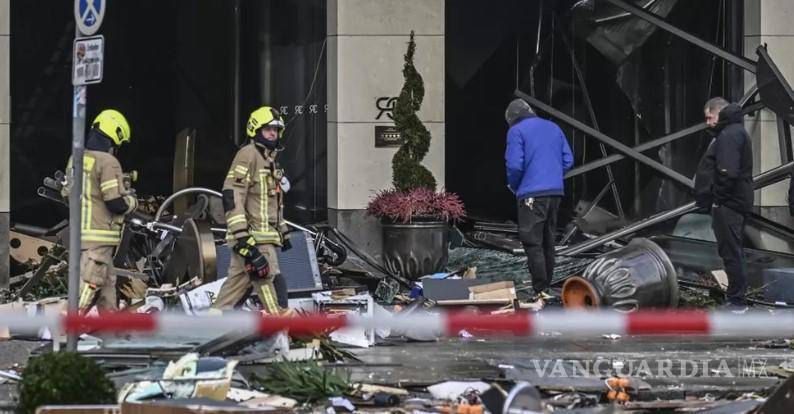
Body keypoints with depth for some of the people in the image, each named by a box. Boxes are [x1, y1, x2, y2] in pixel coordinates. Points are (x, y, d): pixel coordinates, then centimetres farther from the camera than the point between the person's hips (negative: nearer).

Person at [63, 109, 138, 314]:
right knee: (88, 286, -10)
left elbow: (67, 193, 19)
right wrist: (132, 201, 3)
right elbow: (116, 203, -17)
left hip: (79, 233, 9)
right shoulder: (108, 162, -14)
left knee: (107, 284, 18)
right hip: (99, 236, -9)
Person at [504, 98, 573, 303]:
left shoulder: (517, 131, -4)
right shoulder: (554, 128, 15)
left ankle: (541, 290, -12)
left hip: (532, 194, -7)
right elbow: (568, 160, 13)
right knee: (548, 242, 15)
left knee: (533, 244, -6)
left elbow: (515, 165, -12)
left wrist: (513, 186, 5)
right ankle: (546, 285, 19)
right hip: (555, 192, 7)